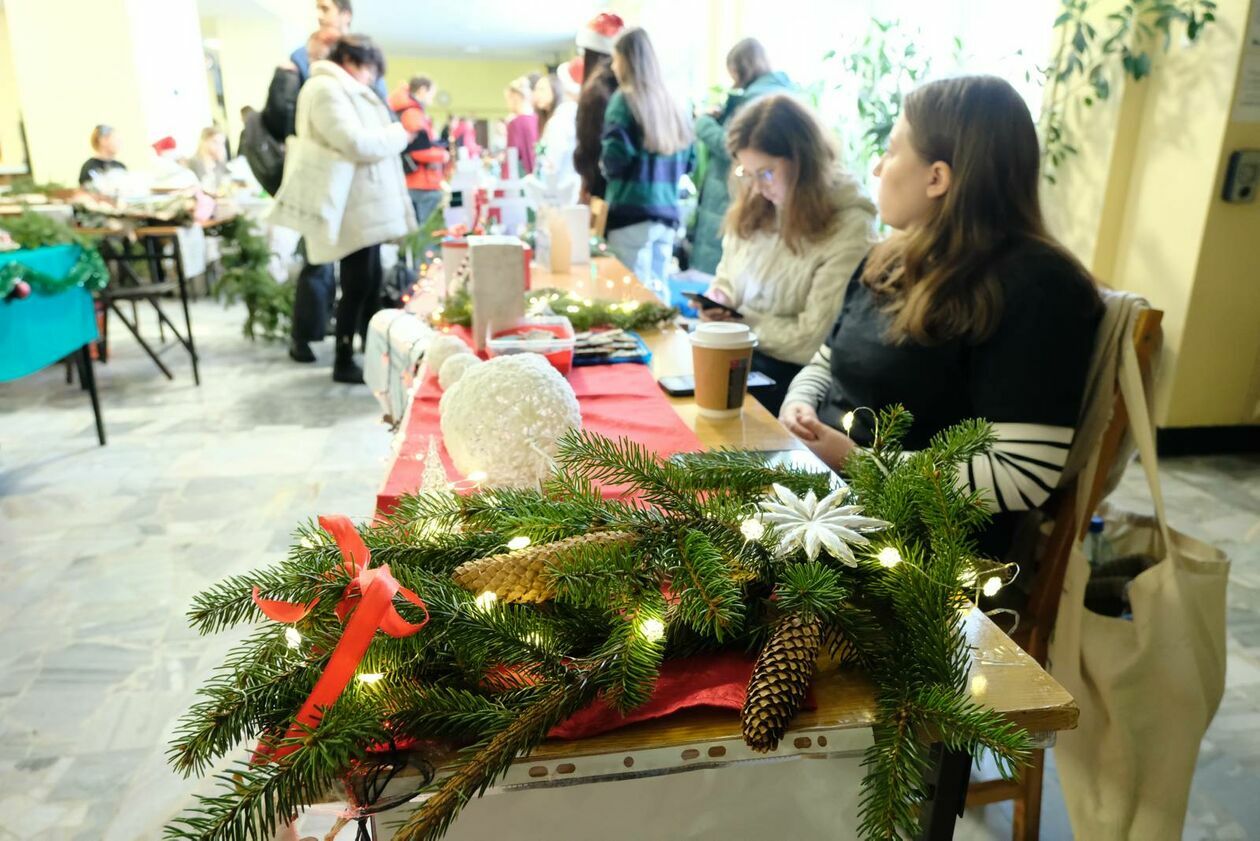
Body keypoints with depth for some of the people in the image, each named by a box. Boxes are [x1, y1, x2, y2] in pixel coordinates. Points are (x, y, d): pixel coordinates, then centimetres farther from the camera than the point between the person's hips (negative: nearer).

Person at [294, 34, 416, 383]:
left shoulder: (343, 91, 24)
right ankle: (343, 363, 3)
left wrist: (392, 134, 9)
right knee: (357, 285, -6)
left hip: (364, 205, 10)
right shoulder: (327, 89, -11)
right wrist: (399, 134, -9)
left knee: (371, 282, 12)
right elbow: (354, 144, -21)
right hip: (352, 209, -10)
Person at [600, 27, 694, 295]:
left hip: (632, 212, -6)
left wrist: (605, 167, 5)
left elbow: (616, 158, -15)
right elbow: (688, 160, 16)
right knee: (657, 289, 13)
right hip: (667, 212, 6)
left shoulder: (624, 99, -6)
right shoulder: (671, 102, 12)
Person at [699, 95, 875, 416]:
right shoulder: (753, 209, 6)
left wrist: (737, 320, -11)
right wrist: (719, 299, -4)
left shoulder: (850, 229, -14)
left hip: (788, 377, -6)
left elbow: (813, 341, -16)